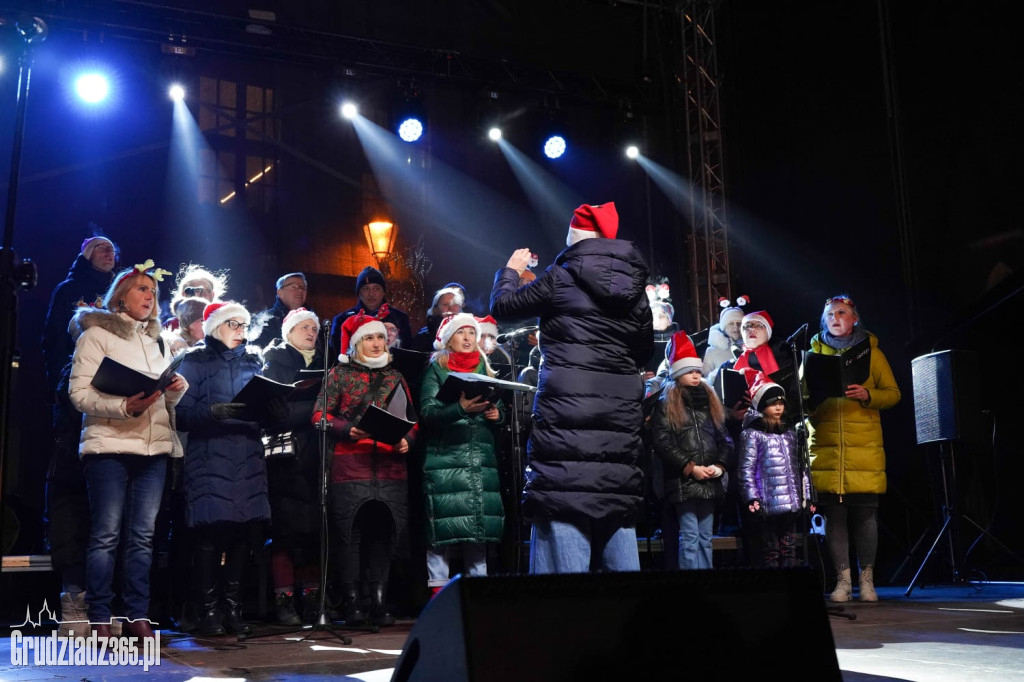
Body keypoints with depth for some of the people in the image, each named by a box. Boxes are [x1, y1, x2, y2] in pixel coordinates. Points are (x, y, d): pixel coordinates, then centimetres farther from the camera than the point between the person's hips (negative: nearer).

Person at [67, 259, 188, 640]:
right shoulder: (96, 334, 2)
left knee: (142, 536, 4)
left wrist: (177, 390, -1)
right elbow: (79, 393, -7)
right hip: (109, 446, -5)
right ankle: (100, 620, 1)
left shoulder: (157, 341, 21)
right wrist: (125, 407, -21)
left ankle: (138, 617, 7)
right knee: (106, 534, -5)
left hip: (154, 446, 5)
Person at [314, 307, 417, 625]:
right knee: (349, 533, -3)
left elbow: (412, 419, 21)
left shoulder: (395, 377, 18)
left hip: (391, 466, 3)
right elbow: (320, 414, 1)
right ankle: (351, 601, 4)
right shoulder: (339, 374, 8)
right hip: (350, 465, -3)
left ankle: (380, 601, 8)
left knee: (384, 532, 1)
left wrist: (407, 440, 1)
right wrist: (348, 429, -14)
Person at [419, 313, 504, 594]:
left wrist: (497, 413, -4)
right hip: (444, 456, -4)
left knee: (479, 525, 2)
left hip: (482, 458, 4)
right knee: (443, 527, -8)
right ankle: (438, 589, -2)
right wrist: (460, 408, -23)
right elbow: (427, 413, -8)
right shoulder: (435, 370, 5)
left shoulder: (484, 369, 19)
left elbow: (499, 409, 19)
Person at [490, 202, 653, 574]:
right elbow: (644, 350, 21)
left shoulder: (562, 277, -4)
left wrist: (510, 270, 27)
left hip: (567, 413, -5)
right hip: (621, 414, 6)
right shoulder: (633, 285, 11)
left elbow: (501, 306, 9)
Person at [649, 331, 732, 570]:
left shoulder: (710, 400, 17)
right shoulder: (666, 404, 0)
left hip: (710, 481, 5)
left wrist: (720, 465, -3)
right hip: (683, 481, -5)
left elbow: (724, 438, 15)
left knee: (705, 538, 9)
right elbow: (661, 443, -9)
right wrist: (690, 468, -13)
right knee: (689, 537, -7)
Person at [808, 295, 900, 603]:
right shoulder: (814, 352, 14)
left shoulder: (871, 352, 10)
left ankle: (867, 579, 9)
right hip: (825, 447, 1)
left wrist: (868, 395, -12)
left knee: (865, 512, -1)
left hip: (865, 447, -1)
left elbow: (893, 392, 6)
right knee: (833, 512, -1)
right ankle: (842, 579, 7)